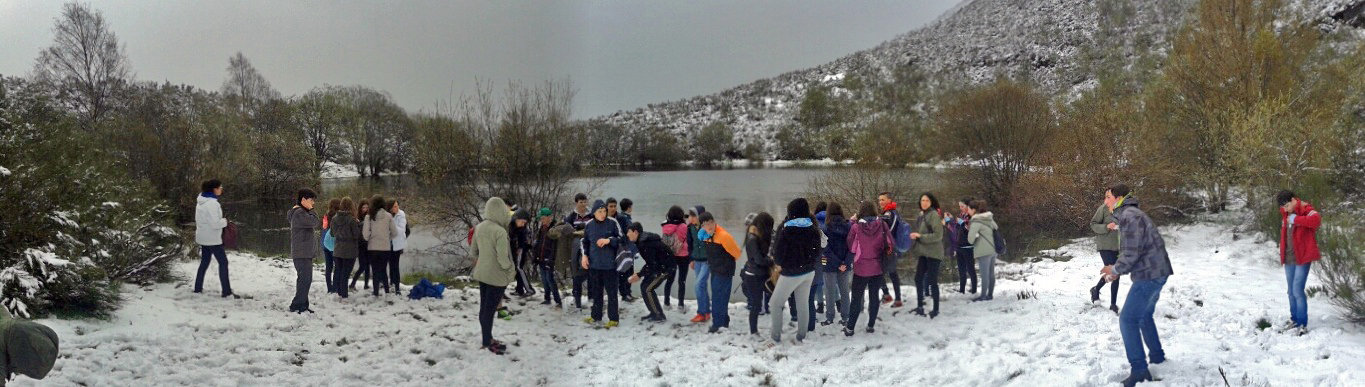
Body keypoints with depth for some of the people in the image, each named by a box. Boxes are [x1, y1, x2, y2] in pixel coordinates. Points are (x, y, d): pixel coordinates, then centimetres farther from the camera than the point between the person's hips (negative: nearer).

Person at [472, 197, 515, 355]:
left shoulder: (479, 227, -1)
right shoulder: (500, 231, -24)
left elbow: (473, 251, 9)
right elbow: (503, 258, -24)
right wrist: (511, 270, -5)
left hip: (482, 273, 7)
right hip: (497, 276, -7)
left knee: (484, 307, 16)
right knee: (490, 309, 2)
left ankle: (487, 339, 30)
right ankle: (487, 344, 12)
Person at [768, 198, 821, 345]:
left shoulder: (787, 229, -17)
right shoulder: (813, 230, 0)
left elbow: (778, 250, -13)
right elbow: (817, 251, 7)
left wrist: (780, 263, 5)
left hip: (791, 273, -6)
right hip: (809, 272, 6)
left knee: (775, 303, 6)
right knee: (803, 304, 14)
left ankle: (776, 339, 4)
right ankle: (801, 337, 20)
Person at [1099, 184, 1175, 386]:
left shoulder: (1129, 216, -18)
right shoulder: (1127, 215, 16)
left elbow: (1131, 252, -21)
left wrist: (1116, 270, -6)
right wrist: (1118, 270, 11)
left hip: (1148, 274, -11)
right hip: (1155, 272, 11)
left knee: (1128, 319, -8)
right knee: (1144, 316, 23)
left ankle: (1139, 371, -9)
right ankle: (1158, 359, 33)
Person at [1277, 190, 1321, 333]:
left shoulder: (1306, 210, -12)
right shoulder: (1285, 214, 10)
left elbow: (1316, 220, -34)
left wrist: (1296, 219, -31)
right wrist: (1283, 254, 12)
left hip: (1302, 258, -7)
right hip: (1289, 258, 7)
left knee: (1297, 291, -11)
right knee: (1291, 292, 13)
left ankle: (1303, 325, -4)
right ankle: (1294, 320, 25)